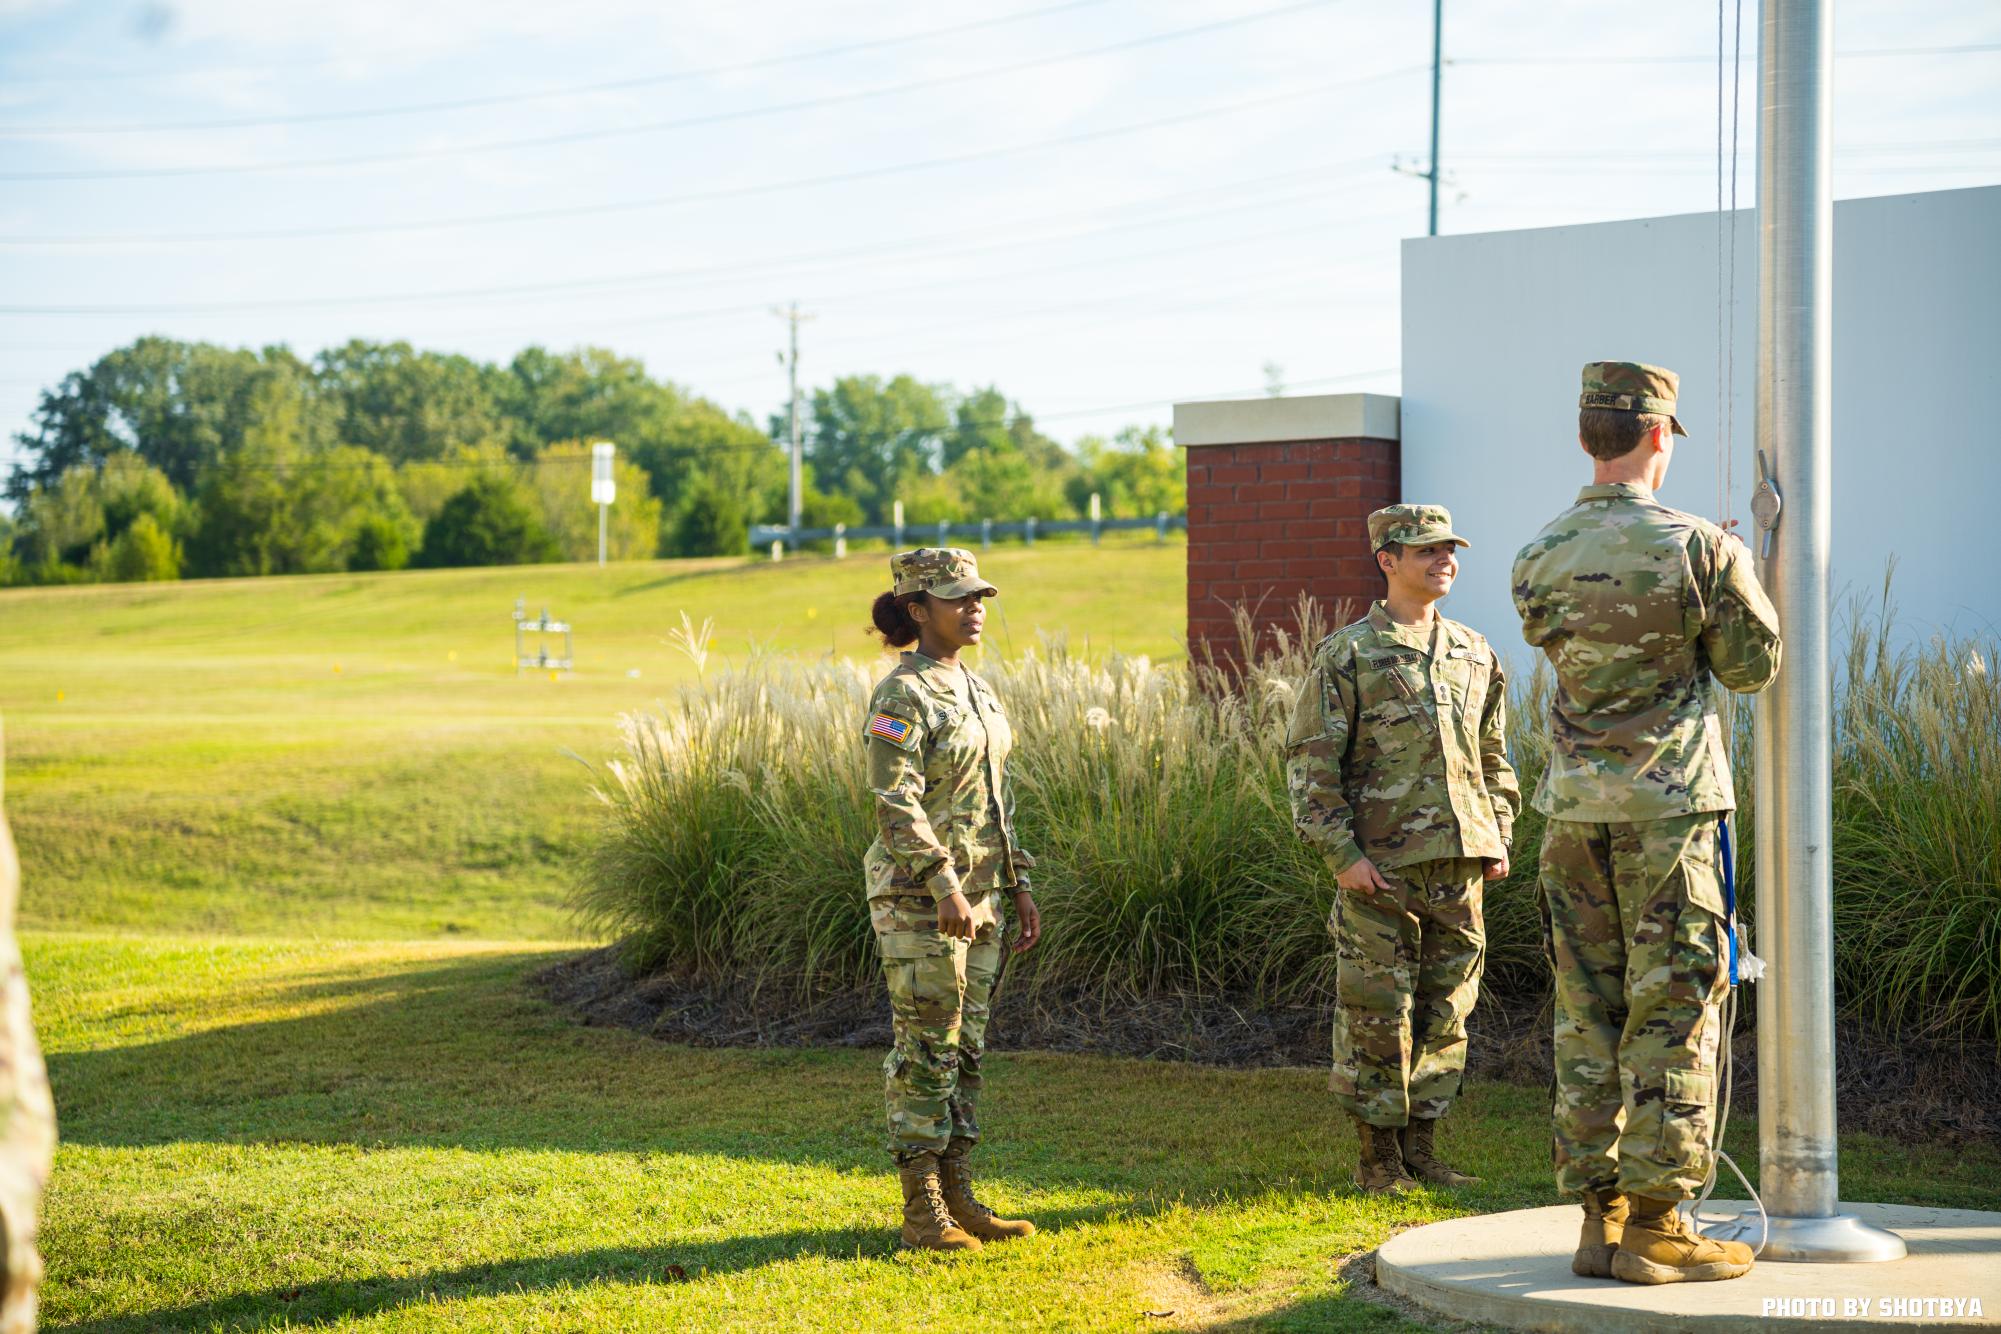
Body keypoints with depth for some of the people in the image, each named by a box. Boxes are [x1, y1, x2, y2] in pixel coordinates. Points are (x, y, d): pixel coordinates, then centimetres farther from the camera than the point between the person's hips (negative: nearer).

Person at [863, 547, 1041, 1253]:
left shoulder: (976, 689, 14)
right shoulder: (903, 696, -12)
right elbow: (896, 804, -20)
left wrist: (1020, 887, 16)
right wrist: (944, 887, -26)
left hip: (980, 895, 8)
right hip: (920, 899, -8)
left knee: (967, 1048, 11)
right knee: (927, 1052, -4)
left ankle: (957, 1196, 18)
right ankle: (922, 1212, 3)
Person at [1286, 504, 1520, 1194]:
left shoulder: (1476, 655, 14)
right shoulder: (1348, 654, -3)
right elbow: (1311, 760, -6)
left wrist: (1499, 837, 12)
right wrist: (1342, 852, -13)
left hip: (1459, 864, 5)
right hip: (1380, 866, -5)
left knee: (1446, 1011, 8)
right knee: (1377, 1013, -2)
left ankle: (1422, 1149, 18)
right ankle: (1378, 1157, 8)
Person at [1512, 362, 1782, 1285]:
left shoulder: (1538, 561, 2)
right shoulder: (1694, 548, -9)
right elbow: (1755, 665, 0)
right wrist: (1739, 577, 19)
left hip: (1573, 807, 5)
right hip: (1668, 803, -4)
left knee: (1588, 1013, 9)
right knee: (1672, 1014, 1)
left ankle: (1599, 1215, 13)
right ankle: (1655, 1223, 1)